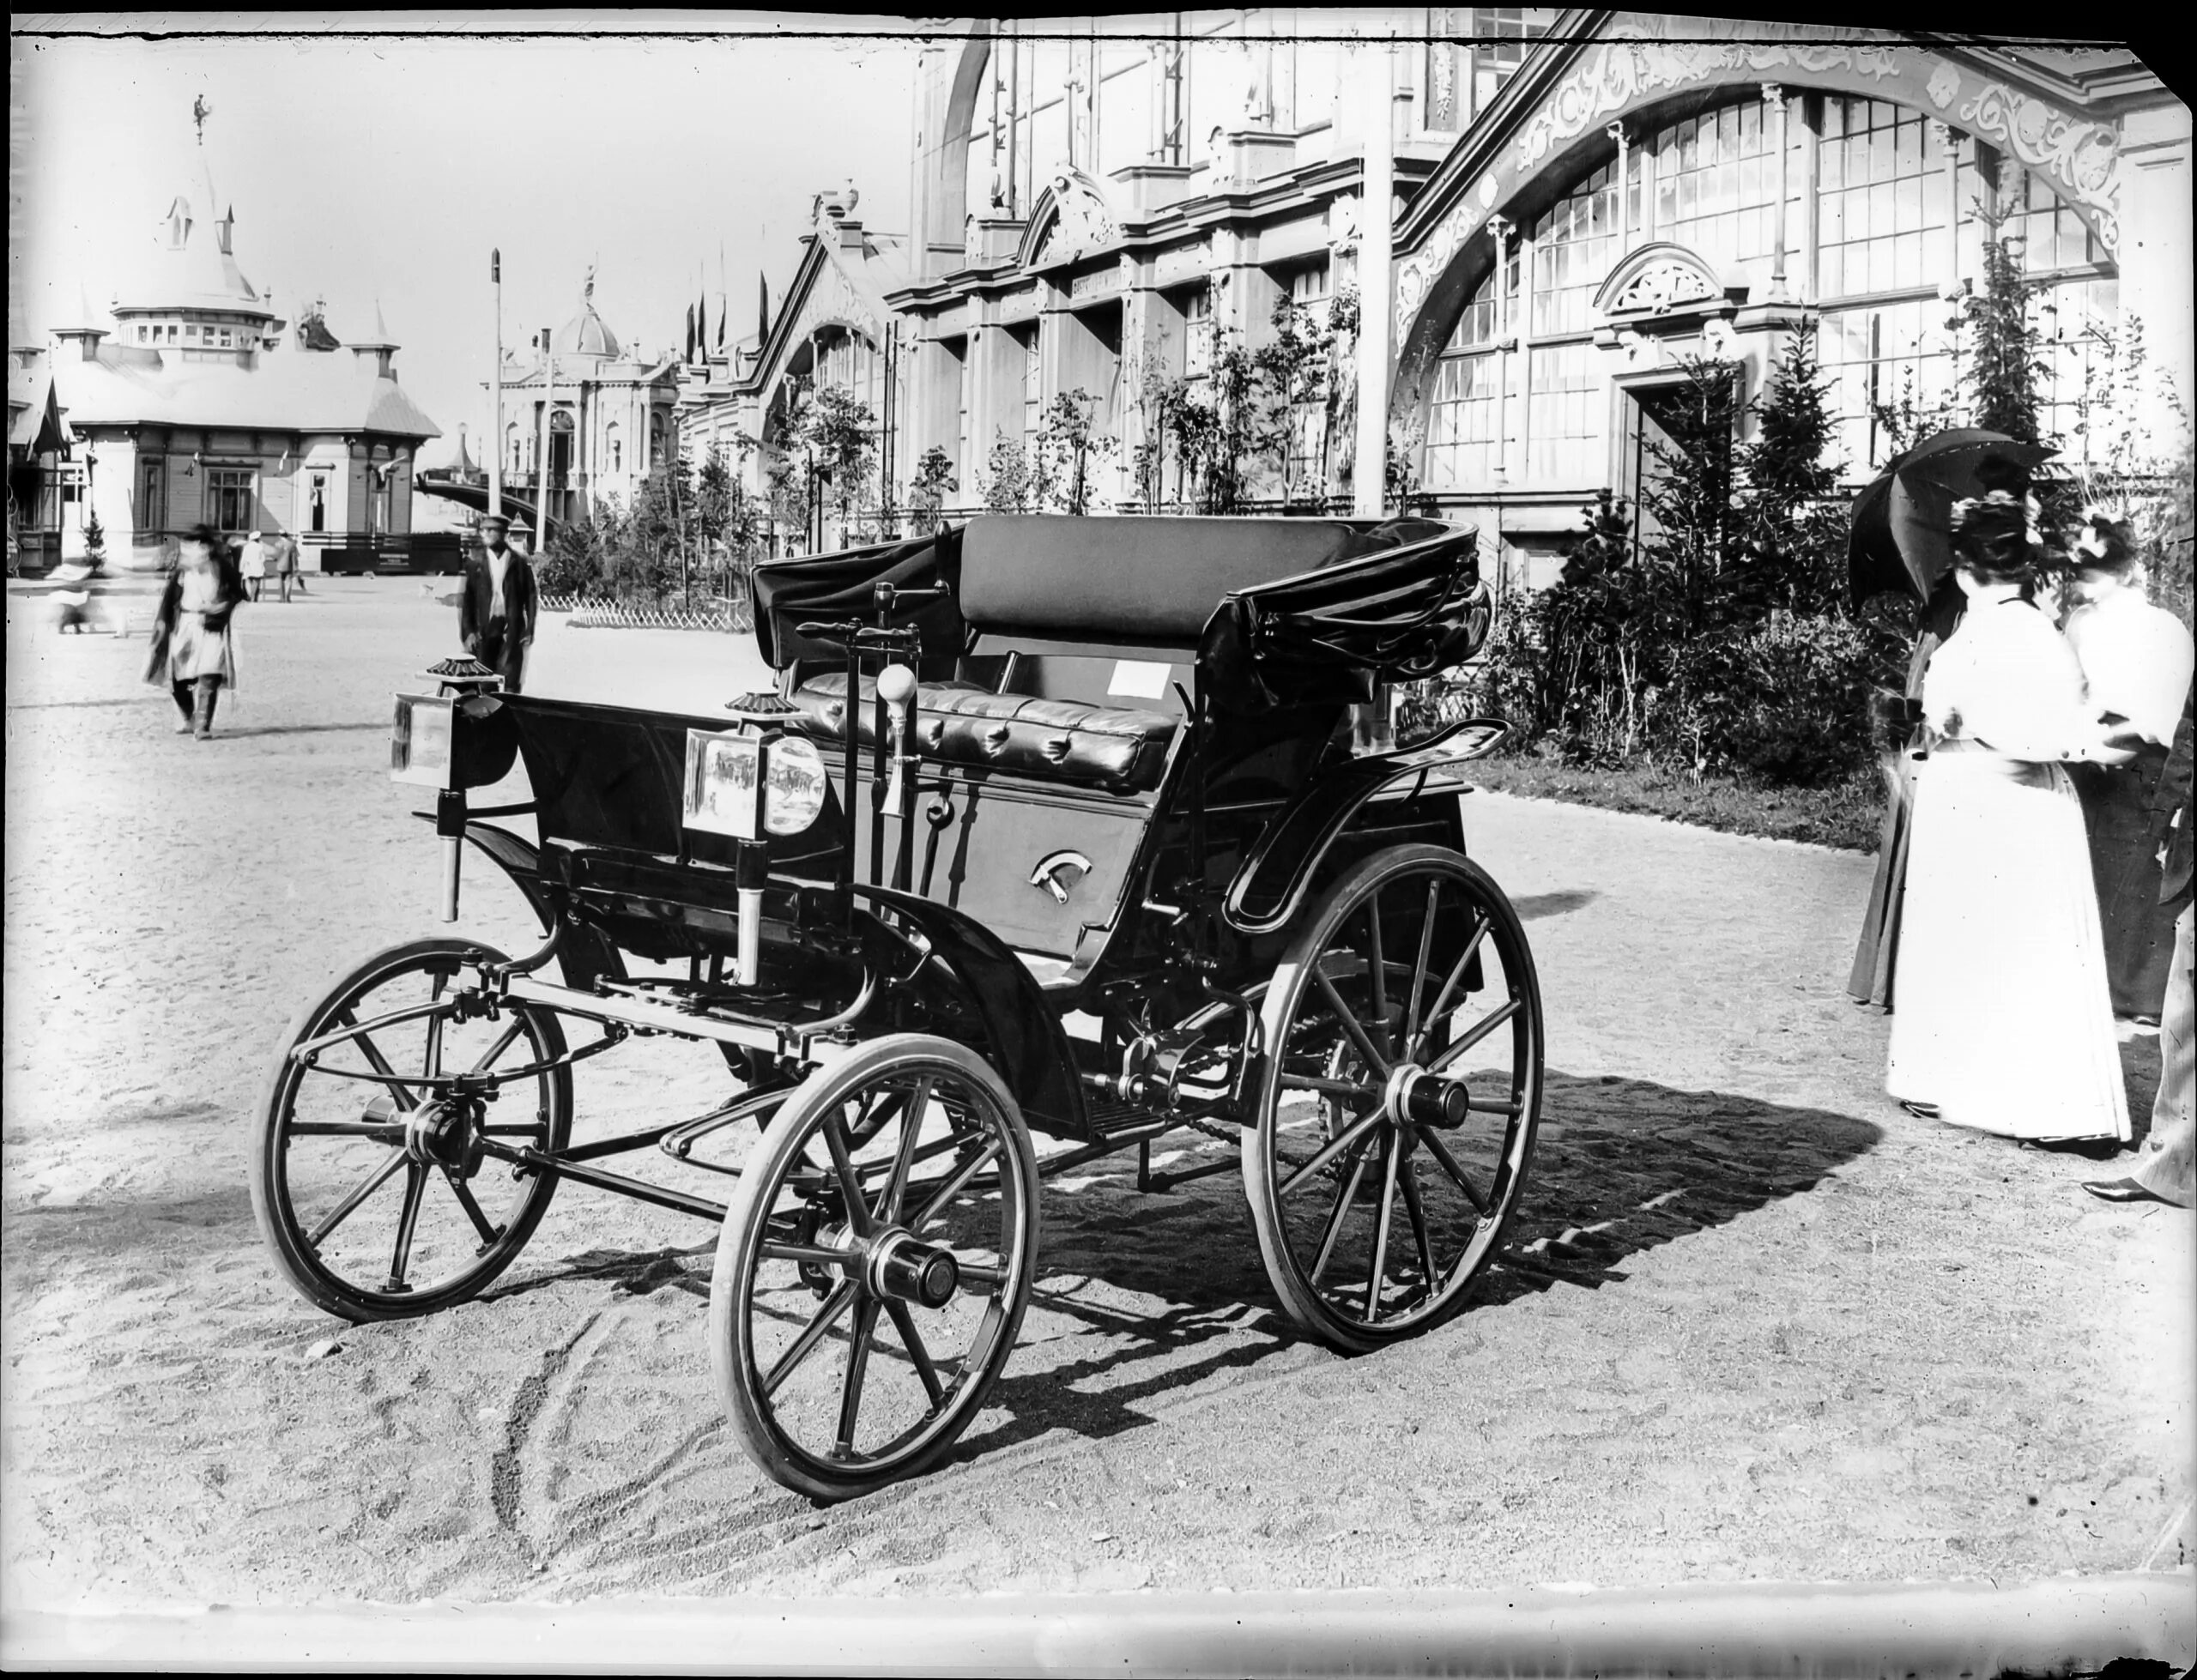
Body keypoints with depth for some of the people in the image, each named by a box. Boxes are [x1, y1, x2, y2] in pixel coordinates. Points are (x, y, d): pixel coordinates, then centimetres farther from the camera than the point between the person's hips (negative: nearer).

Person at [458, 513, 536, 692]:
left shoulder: (519, 563, 4)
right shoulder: (475, 562, 7)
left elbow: (530, 596, 5)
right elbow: (465, 598, 5)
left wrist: (529, 629, -2)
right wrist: (468, 631, -3)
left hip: (511, 628, -1)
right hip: (483, 629, 1)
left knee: (510, 680, -7)